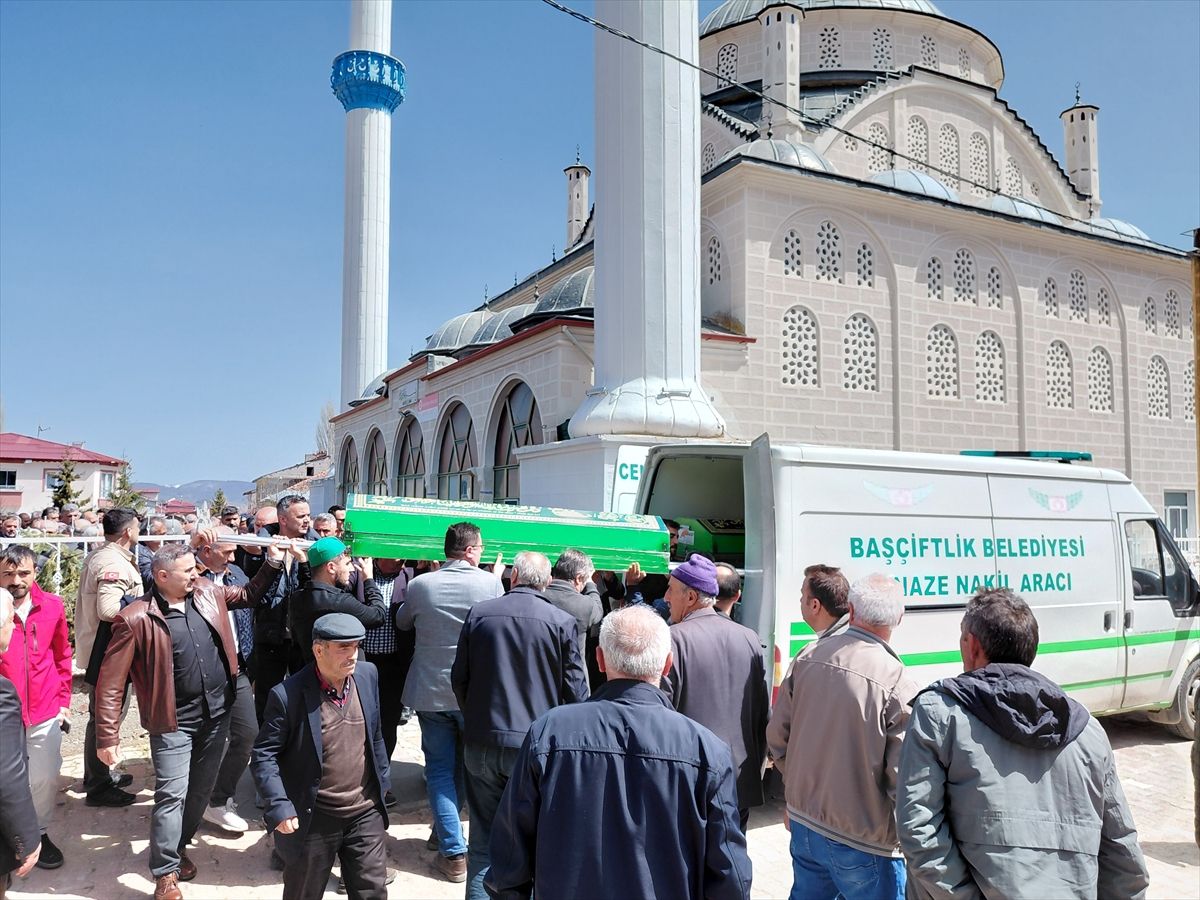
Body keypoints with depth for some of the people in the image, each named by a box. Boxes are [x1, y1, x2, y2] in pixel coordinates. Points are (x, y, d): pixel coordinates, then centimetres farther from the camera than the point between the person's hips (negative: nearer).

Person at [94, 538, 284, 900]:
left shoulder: (208, 592, -1)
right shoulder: (136, 619, -17)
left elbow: (247, 595, 19)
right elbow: (110, 681, -13)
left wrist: (272, 563, 6)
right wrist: (107, 736, -13)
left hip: (217, 713, 6)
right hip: (174, 721, -5)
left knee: (201, 789, 17)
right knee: (172, 795, -1)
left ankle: (178, 846, 39)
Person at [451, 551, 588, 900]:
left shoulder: (479, 613, -2)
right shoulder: (562, 621, -9)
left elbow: (459, 678, 4)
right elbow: (574, 690, -6)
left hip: (482, 743, 2)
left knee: (483, 844, 14)